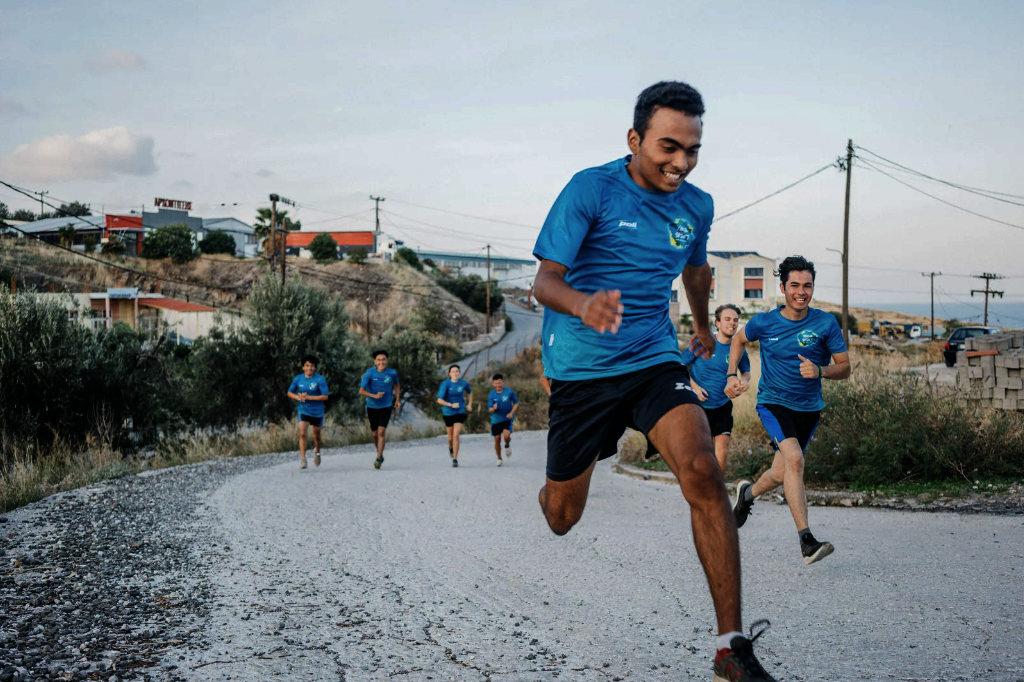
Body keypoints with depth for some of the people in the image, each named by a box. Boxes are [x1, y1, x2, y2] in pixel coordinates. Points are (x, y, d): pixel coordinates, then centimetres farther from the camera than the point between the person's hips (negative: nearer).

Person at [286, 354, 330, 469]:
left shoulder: (320, 380, -12)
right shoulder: (298, 379, -2)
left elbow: (325, 397, -16)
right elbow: (289, 393, 9)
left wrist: (309, 397, -23)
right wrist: (298, 397, -13)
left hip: (317, 411, -1)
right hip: (303, 411, 1)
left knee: (316, 435, 14)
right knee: (302, 433, -16)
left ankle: (317, 452, 44)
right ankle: (302, 458, -15)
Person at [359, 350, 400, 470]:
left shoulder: (392, 373, -6)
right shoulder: (370, 373, -11)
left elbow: (397, 385, 16)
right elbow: (361, 391, -12)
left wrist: (397, 400, 9)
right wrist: (374, 395, -26)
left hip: (386, 407, -1)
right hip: (372, 407, 1)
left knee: (381, 432, -15)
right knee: (375, 434, 10)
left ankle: (378, 459, -11)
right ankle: (381, 453, 33)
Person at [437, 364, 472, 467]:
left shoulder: (464, 383, -3)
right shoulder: (445, 384, -12)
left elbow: (470, 392, 20)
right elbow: (439, 400, -17)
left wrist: (469, 404, 11)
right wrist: (451, 405, -28)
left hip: (460, 412, 0)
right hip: (448, 413, 0)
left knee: (456, 435, -14)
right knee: (451, 437, 10)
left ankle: (455, 459, -6)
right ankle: (450, 447, 47)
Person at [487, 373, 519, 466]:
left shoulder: (509, 392, -6)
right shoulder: (492, 395, -3)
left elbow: (516, 403, 5)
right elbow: (489, 410, -2)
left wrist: (511, 413, -10)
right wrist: (493, 408, -26)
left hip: (507, 419, -2)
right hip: (496, 420, 2)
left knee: (506, 435, -24)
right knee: (497, 439, 3)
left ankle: (507, 446, 11)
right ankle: (499, 458, 23)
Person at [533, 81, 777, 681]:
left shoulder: (696, 206, 4)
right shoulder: (591, 190, -12)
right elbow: (545, 281, -17)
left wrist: (704, 326, 41)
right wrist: (583, 305, -39)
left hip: (656, 361, 3)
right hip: (581, 368, -2)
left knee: (703, 474, -23)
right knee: (561, 519, 7)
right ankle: (552, 489, 50)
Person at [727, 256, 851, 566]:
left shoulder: (826, 323, -8)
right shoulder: (764, 323, -7)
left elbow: (844, 367, -6)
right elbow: (738, 339, 15)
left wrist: (819, 371, -25)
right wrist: (732, 375, 3)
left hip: (808, 408, 3)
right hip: (773, 402, -2)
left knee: (781, 476, 11)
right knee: (794, 459, -26)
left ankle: (748, 492, 48)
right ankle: (807, 542, -30)